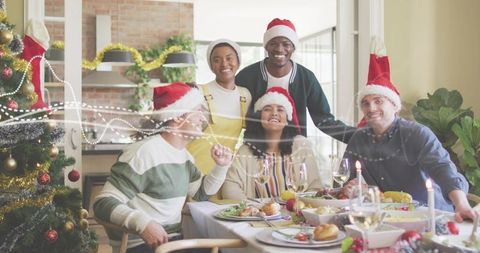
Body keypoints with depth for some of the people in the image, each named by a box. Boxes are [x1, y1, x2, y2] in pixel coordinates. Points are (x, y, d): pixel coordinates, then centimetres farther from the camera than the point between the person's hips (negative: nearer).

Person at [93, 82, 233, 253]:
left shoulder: (184, 155, 9)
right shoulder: (144, 152, -20)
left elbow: (201, 193, 23)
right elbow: (104, 203, -23)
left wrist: (221, 166, 7)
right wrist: (142, 222, -38)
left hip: (172, 239, 8)